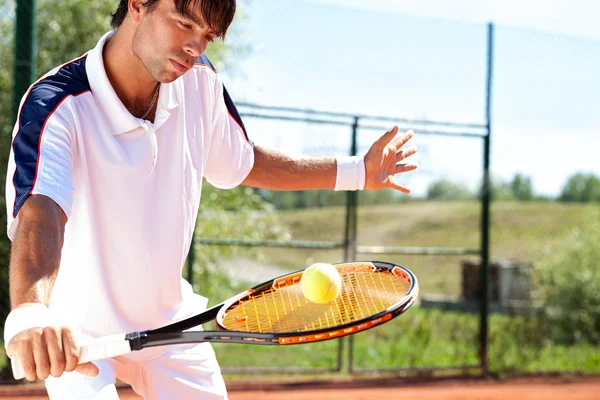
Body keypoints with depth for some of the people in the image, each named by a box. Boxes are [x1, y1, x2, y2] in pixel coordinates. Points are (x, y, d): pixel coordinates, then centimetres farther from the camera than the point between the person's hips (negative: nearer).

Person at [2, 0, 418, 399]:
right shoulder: (55, 106, -30)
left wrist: (356, 171, 8)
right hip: (76, 337, -5)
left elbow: (242, 162, 10)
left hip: (166, 318, 5)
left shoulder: (200, 81, -10)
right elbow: (39, 214, -48)